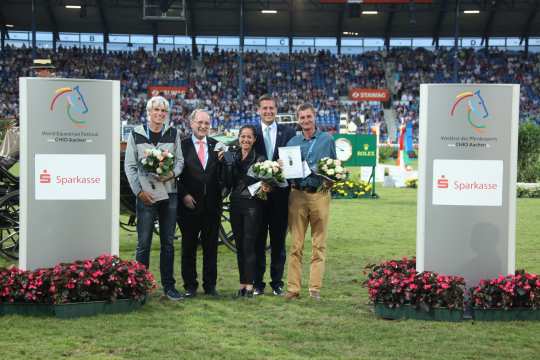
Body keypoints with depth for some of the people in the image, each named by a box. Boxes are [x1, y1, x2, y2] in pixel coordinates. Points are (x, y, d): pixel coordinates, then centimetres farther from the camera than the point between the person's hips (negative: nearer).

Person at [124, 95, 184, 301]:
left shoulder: (173, 134, 8)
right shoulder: (136, 134, 2)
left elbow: (180, 161, 10)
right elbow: (129, 166, 1)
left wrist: (172, 173, -12)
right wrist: (139, 191, -8)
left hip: (169, 194, 3)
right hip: (146, 195, -2)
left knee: (168, 242, 7)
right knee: (144, 243, -2)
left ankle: (168, 285, 14)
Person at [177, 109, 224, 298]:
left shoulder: (217, 146, 8)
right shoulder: (182, 145, -1)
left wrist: (222, 160, -13)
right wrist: (184, 195, -11)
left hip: (212, 205, 3)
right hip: (190, 204, -3)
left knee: (211, 247, 8)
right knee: (189, 247, 6)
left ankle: (210, 285, 17)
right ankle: (190, 286, 15)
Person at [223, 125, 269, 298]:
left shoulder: (259, 159, -2)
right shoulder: (230, 157, 9)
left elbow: (264, 182, -2)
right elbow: (227, 183, 4)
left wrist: (266, 187, -24)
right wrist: (224, 163, -6)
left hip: (252, 204, -4)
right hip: (235, 204, 4)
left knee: (249, 245, -6)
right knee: (239, 245, 8)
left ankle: (249, 285, -2)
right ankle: (243, 283, 14)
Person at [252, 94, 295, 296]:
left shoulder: (288, 132, 7)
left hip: (280, 193, 1)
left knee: (279, 240, 7)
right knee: (258, 240, 4)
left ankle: (277, 283, 15)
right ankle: (257, 283, 11)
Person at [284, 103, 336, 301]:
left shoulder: (327, 140, 8)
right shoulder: (292, 142, 13)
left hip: (319, 195, -1)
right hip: (297, 195, 1)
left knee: (319, 244, 0)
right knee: (295, 244, -1)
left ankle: (315, 288, 4)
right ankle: (293, 288, 1)